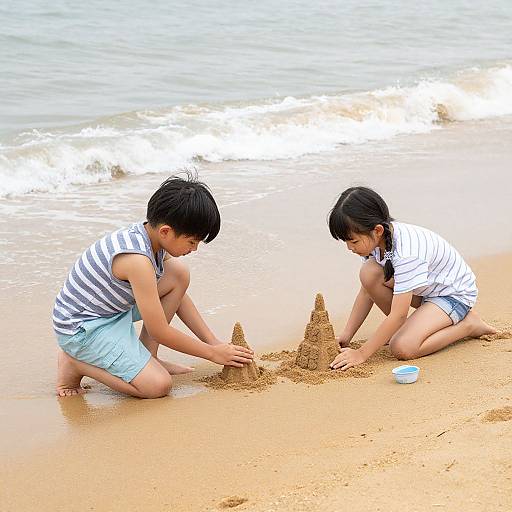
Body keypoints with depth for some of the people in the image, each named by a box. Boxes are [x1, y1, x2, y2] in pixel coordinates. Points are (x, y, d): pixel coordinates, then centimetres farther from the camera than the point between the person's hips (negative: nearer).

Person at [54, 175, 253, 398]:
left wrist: (213, 342, 8)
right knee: (158, 386, -20)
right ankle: (75, 363, -3)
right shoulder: (137, 259, -31)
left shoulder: (153, 236, -3)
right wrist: (212, 353, -11)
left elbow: (179, 296, 11)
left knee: (179, 274, 0)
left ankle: (146, 358, 8)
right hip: (82, 329, -9)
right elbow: (160, 332, -22)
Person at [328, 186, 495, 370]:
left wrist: (361, 354, -30)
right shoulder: (377, 238, -12)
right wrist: (345, 336, -7)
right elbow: (367, 291, 0)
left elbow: (398, 315, -33)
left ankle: (468, 324, -6)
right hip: (425, 287, 8)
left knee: (402, 348, -27)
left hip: (454, 293, -8)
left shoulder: (406, 252, -36)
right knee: (369, 273, -16)